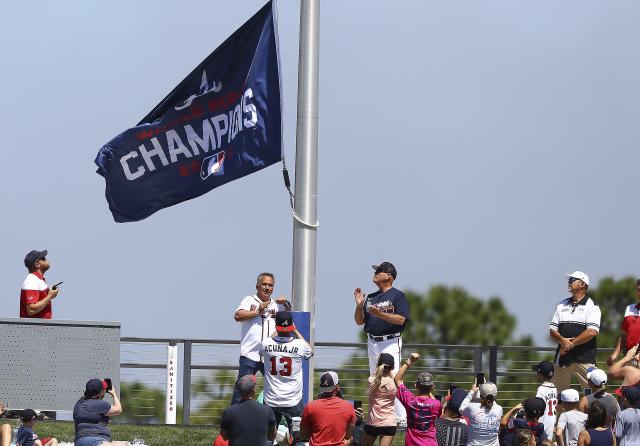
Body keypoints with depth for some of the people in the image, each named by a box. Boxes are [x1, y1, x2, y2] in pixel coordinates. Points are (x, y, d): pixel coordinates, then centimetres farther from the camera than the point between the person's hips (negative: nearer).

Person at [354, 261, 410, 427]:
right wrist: (359, 306, -1)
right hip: (372, 343, 7)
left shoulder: (397, 296, -3)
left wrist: (381, 314, -25)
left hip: (391, 343, -7)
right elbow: (360, 321, 17)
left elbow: (401, 319, -14)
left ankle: (401, 418, -14)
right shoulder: (371, 298, 18)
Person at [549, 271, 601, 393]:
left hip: (584, 358, -5)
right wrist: (562, 340, -11)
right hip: (563, 357, 5)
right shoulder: (562, 305, 17)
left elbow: (592, 331, -12)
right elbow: (552, 330, 12)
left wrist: (571, 344, -13)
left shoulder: (591, 306, 0)